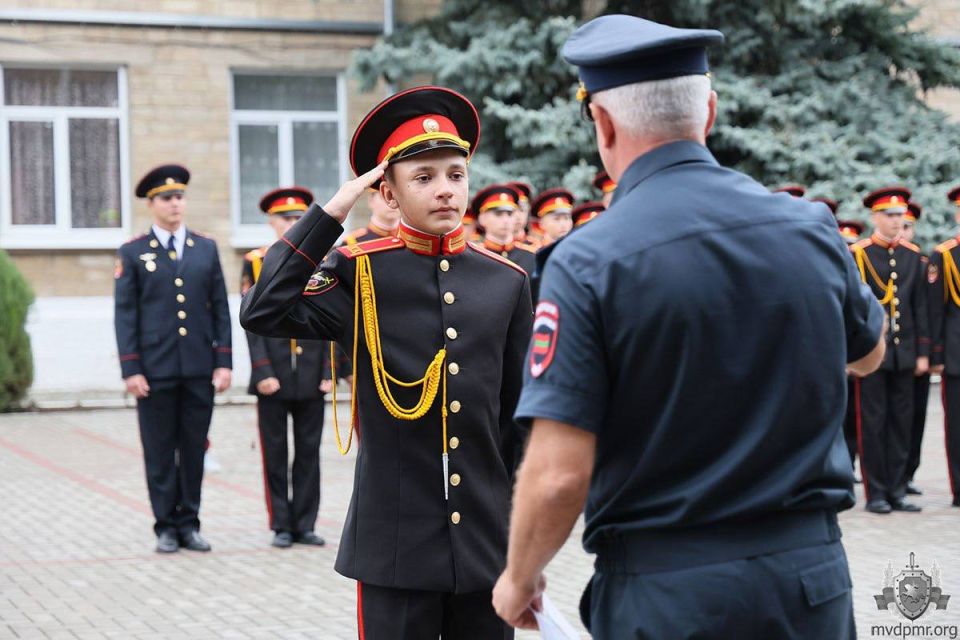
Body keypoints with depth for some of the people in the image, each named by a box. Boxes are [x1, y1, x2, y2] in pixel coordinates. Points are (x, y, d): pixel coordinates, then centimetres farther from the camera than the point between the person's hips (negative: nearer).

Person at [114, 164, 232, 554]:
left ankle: (189, 524, 15)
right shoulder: (132, 253, 3)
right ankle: (166, 527, 11)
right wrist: (130, 370, -8)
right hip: (155, 371, -2)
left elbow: (220, 309, 9)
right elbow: (125, 315, 0)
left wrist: (223, 362, 1)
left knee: (194, 449, 6)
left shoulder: (206, 249, 10)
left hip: (199, 370, 2)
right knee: (160, 453, 3)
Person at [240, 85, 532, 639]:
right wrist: (329, 214, -16)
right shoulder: (360, 273, -3)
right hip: (395, 546, -3)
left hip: (487, 541, 3)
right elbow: (262, 313, -19)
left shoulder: (507, 280, 5)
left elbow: (521, 414, 10)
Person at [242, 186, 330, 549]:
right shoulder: (256, 263, 3)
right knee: (275, 454, 3)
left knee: (308, 452, 5)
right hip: (274, 378, -2)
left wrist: (329, 371, -2)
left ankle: (305, 525, 12)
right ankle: (281, 526, 11)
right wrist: (262, 374, -10)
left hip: (312, 378, 2)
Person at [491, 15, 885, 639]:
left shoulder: (587, 263, -15)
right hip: (813, 573, 4)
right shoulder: (813, 229, -2)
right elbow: (868, 352, 19)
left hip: (667, 590, -4)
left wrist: (519, 579, 1)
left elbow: (559, 475, -17)